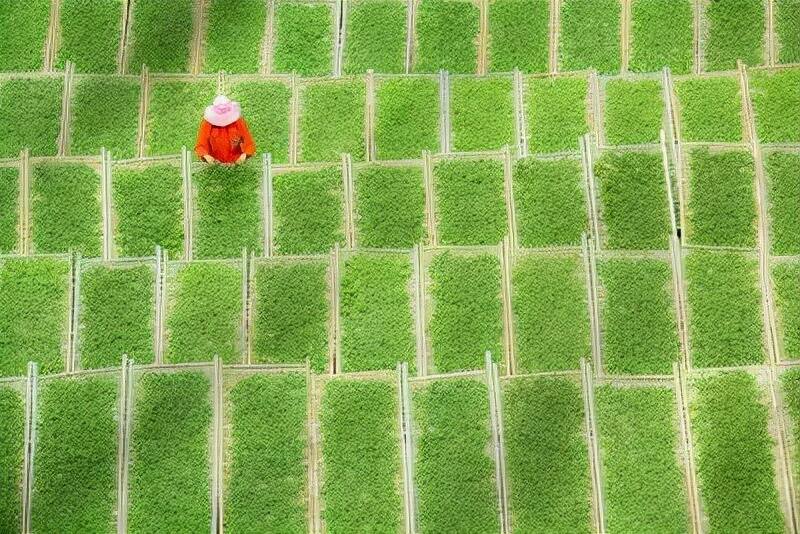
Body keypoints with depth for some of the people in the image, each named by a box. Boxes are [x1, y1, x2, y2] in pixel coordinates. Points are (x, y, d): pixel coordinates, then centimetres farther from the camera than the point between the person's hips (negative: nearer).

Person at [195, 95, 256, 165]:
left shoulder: (238, 122, -5)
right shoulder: (207, 124, -6)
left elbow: (249, 144, -4)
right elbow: (201, 145, -5)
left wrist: (244, 155, -25)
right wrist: (206, 156, -26)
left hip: (236, 163, 0)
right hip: (215, 164, 0)